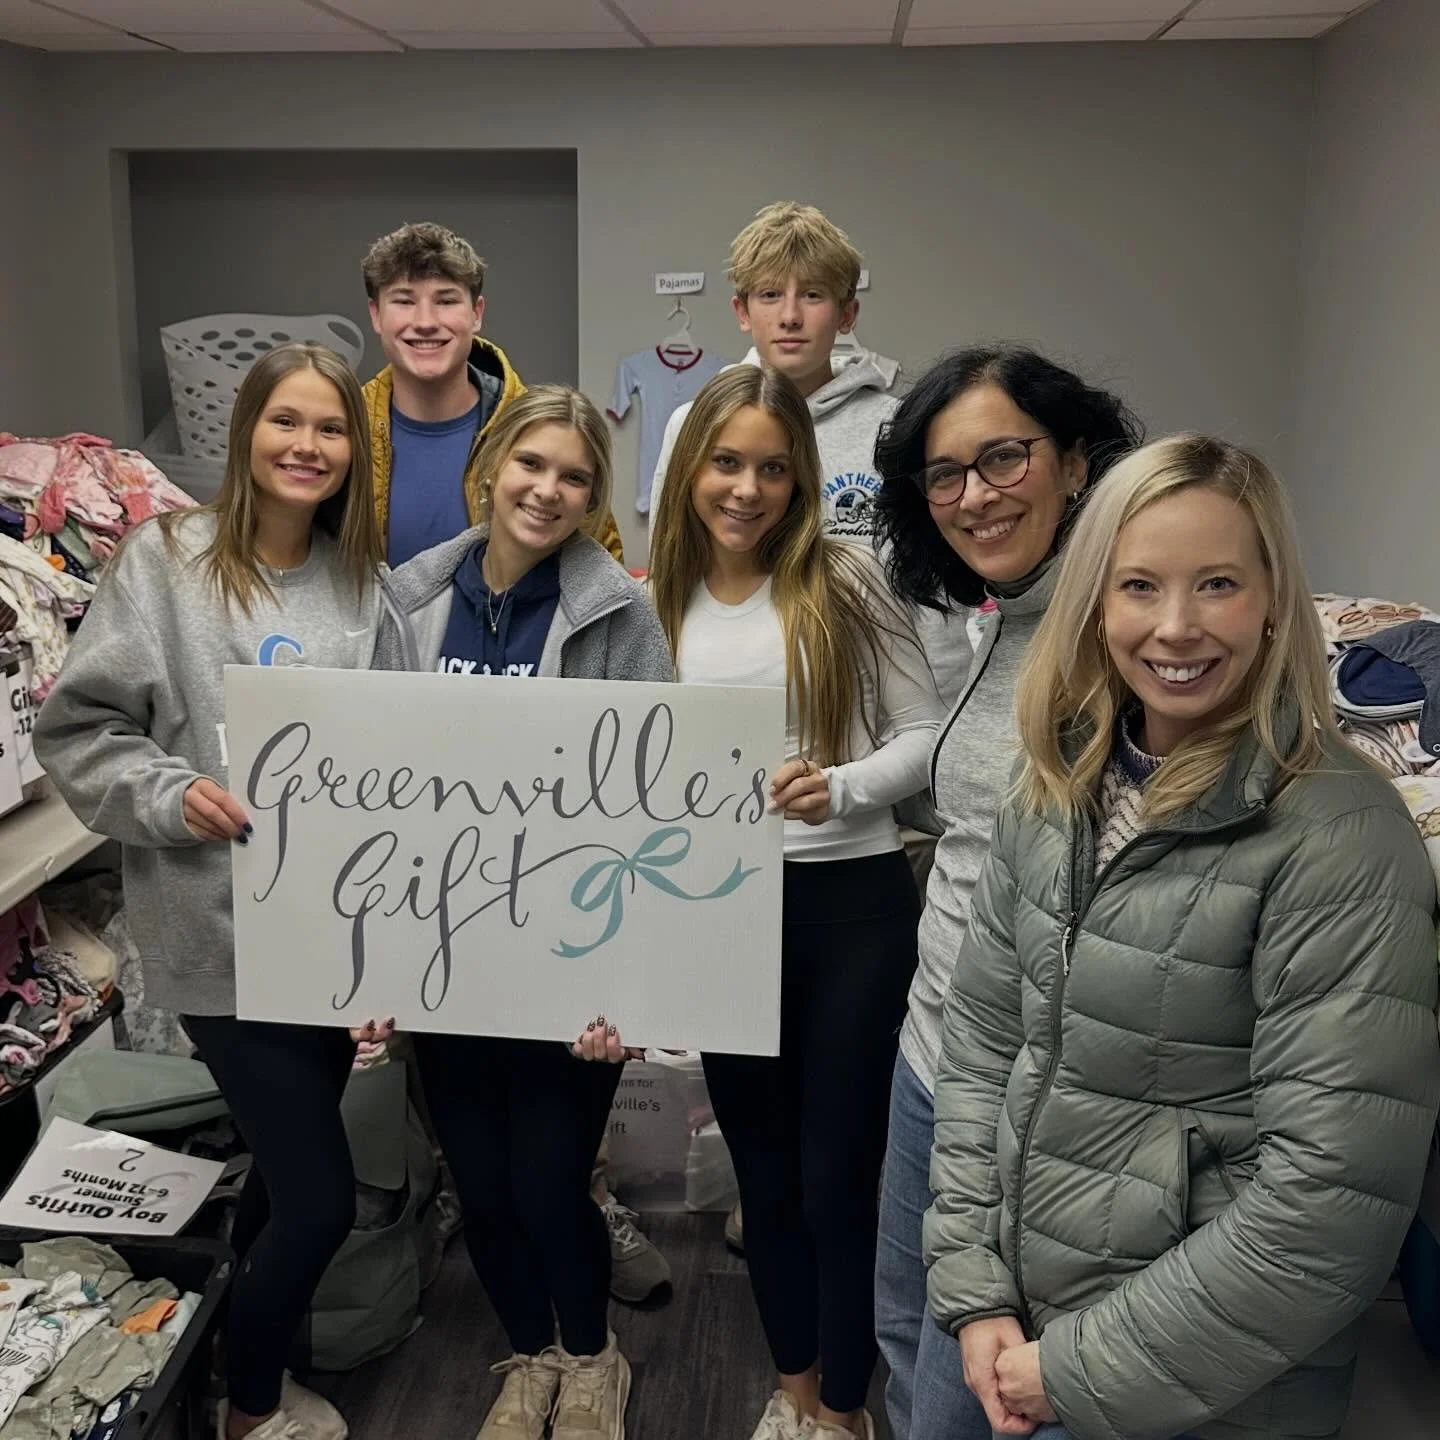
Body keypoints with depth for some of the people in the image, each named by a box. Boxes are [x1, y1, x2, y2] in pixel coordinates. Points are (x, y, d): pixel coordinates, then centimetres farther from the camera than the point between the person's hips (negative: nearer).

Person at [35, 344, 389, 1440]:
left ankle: (256, 1346, 45)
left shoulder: (362, 580, 5)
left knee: (288, 1168, 20)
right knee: (320, 1197, -1)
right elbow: (75, 731, -6)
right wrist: (170, 796, -20)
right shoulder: (166, 559, -8)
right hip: (223, 935, -5)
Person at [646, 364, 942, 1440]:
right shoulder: (662, 602, 5)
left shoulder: (846, 580, -5)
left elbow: (926, 734, -5)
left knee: (838, 1173, 4)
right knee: (762, 1163, 18)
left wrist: (839, 789, -22)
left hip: (853, 907, -3)